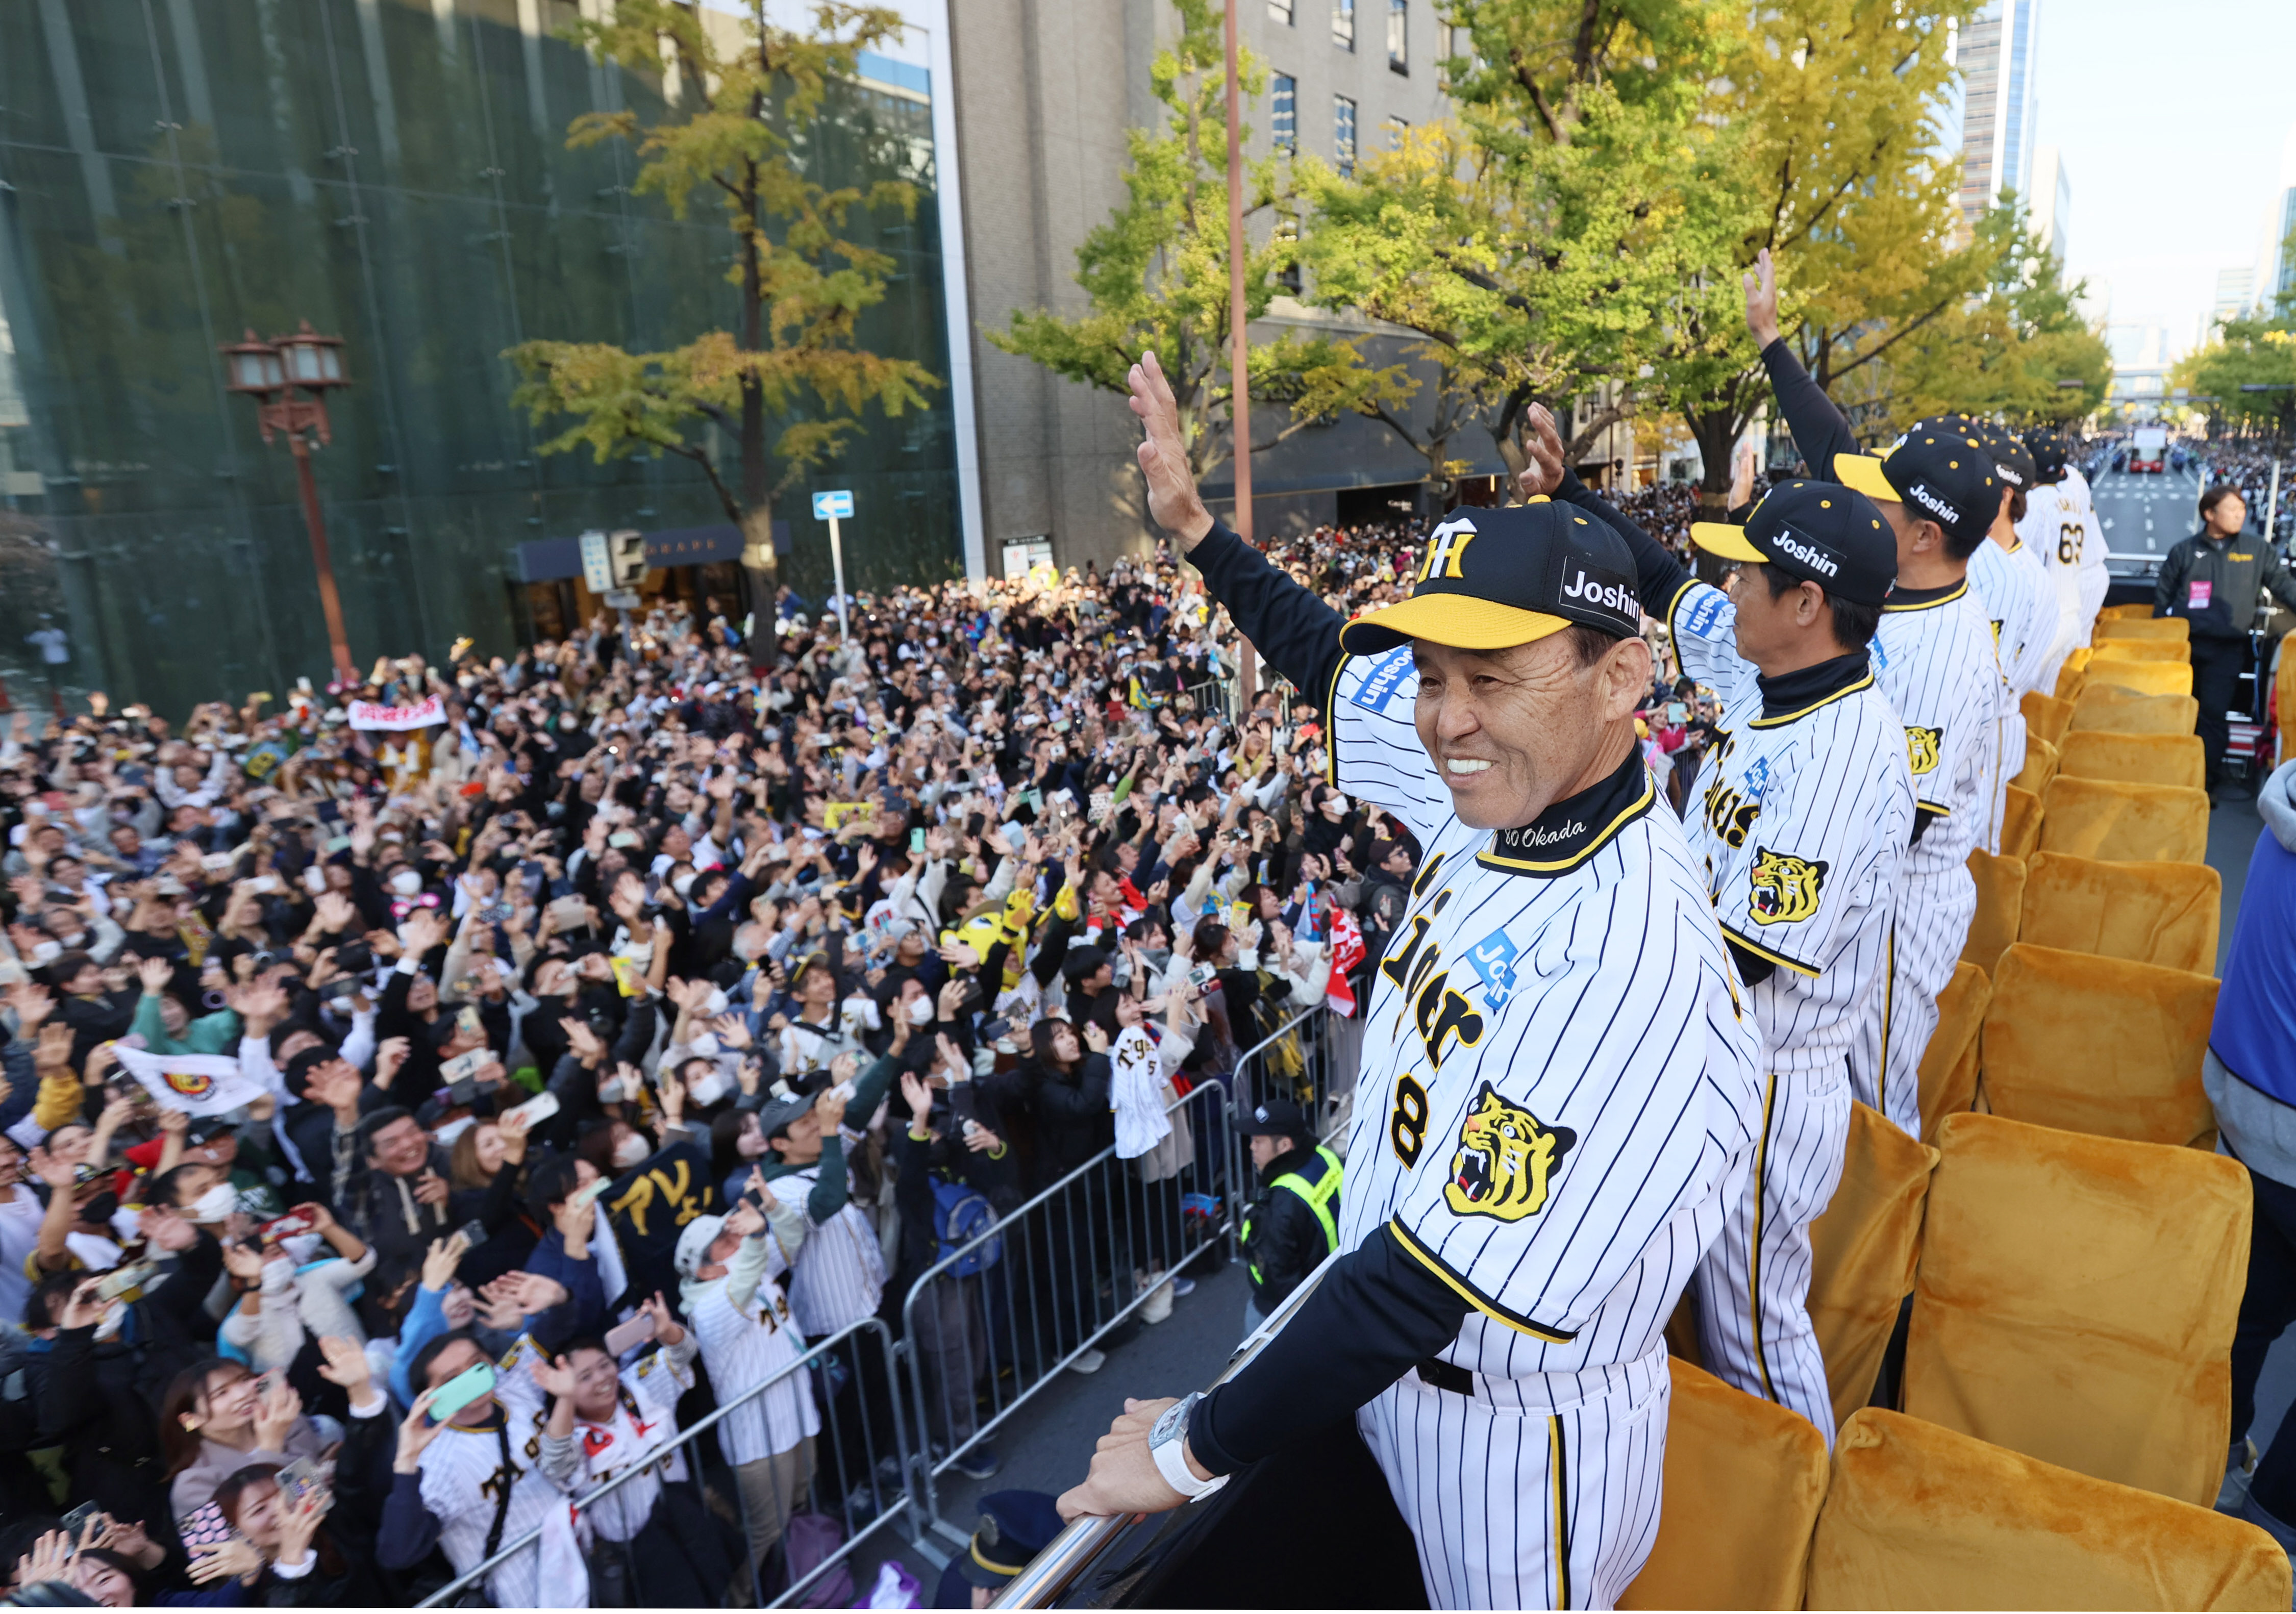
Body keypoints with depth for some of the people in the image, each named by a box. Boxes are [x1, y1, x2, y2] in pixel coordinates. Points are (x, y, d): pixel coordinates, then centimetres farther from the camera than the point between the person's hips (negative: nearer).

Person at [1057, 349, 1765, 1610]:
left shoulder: (1628, 963, -37)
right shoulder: (1503, 795, -12)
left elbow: (1435, 1280, -33)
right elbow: (1338, 660, 7)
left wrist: (1196, 1447, -22)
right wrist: (1197, 528, 8)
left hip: (1517, 1439, -7)